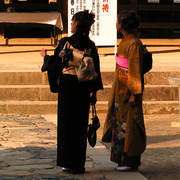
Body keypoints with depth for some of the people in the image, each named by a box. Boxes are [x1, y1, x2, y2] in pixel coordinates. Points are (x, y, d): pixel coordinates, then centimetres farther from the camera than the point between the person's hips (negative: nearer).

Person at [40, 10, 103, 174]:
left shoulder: (66, 42, -11)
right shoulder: (91, 45, 2)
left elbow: (55, 63, -5)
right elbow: (95, 70, 3)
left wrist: (45, 56, 17)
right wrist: (94, 92, 11)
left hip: (67, 87, -4)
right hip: (84, 89, 4)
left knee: (67, 124, 5)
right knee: (81, 124, 10)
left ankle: (69, 163, 6)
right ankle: (80, 163, 13)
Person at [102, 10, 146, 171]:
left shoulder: (134, 44, -18)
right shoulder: (126, 41, 11)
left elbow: (136, 70, -19)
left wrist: (134, 94, -20)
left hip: (129, 88, -10)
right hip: (121, 88, 10)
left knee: (129, 123, -4)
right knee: (121, 121, 13)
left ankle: (131, 161, 3)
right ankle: (124, 158, 20)